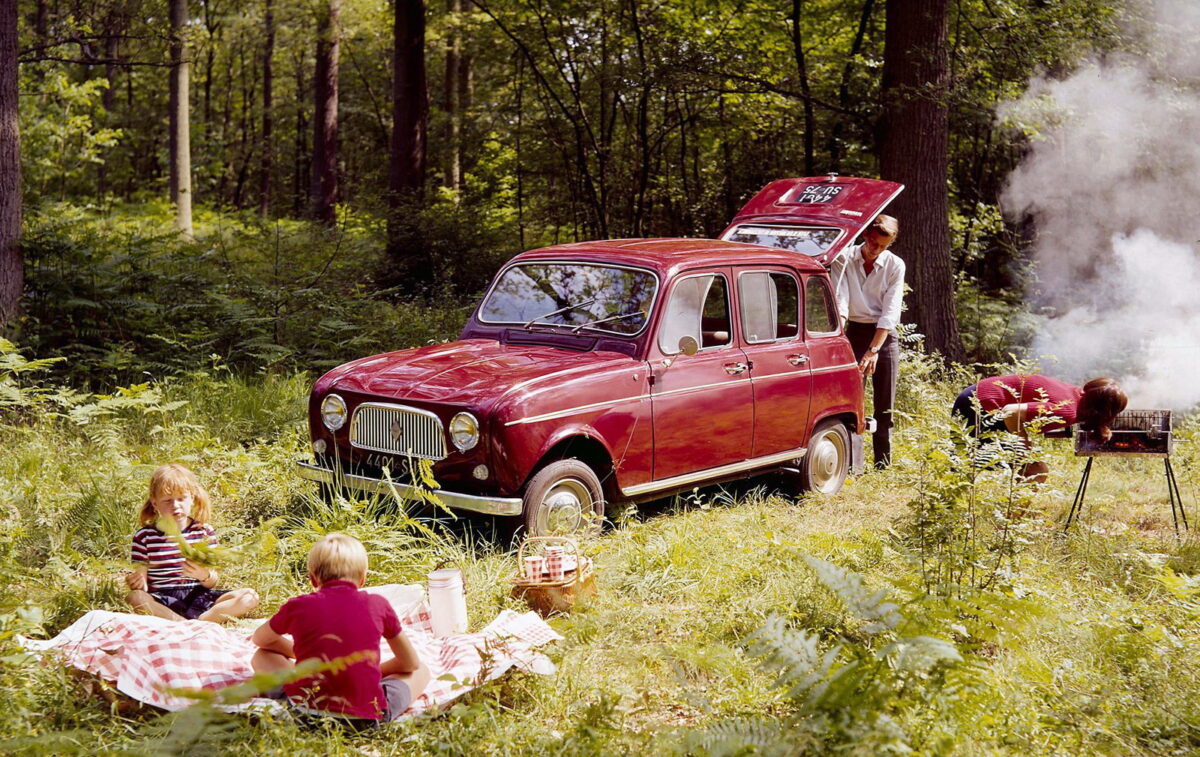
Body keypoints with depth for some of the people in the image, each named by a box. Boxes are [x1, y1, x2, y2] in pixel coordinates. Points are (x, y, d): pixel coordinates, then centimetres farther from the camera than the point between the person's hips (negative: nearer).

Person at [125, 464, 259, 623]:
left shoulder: (204, 532, 10)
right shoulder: (144, 536, 6)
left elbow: (212, 583, 7)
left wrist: (205, 576, -17)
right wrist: (136, 582, -20)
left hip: (197, 596, 2)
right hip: (162, 600, -2)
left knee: (250, 597, -21)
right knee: (133, 599, -36)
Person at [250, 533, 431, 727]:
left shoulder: (298, 606, 4)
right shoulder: (377, 605, 3)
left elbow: (258, 639, 28)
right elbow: (411, 663, 16)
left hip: (309, 709, 1)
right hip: (368, 716, -1)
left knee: (262, 656, 25)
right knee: (421, 671, 25)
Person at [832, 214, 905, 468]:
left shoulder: (895, 265, -6)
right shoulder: (844, 259, -5)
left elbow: (890, 312, -12)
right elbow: (840, 301, -13)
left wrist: (873, 350, -20)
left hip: (885, 335, 0)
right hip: (854, 331, 0)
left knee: (884, 406, 3)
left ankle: (883, 465, 10)